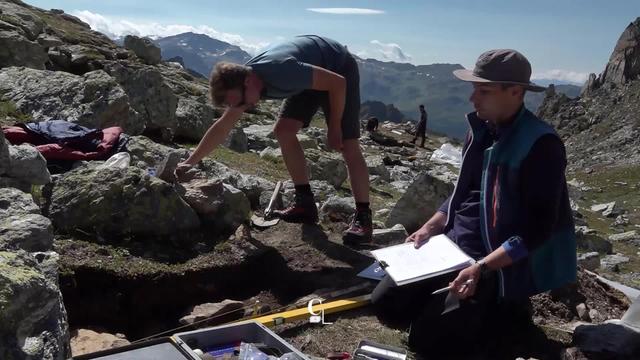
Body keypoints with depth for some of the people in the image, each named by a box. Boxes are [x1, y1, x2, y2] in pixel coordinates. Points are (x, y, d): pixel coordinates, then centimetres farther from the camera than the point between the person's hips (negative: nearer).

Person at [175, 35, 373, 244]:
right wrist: (190, 162, -5)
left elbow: (337, 82, -30)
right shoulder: (239, 81, -14)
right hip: (312, 76, 7)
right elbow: (222, 127, -4)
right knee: (283, 131, -6)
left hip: (339, 69, -7)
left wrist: (334, 128, -19)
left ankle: (363, 219, -11)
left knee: (348, 145, -15)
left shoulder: (281, 72, -39)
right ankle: (306, 204, 1)